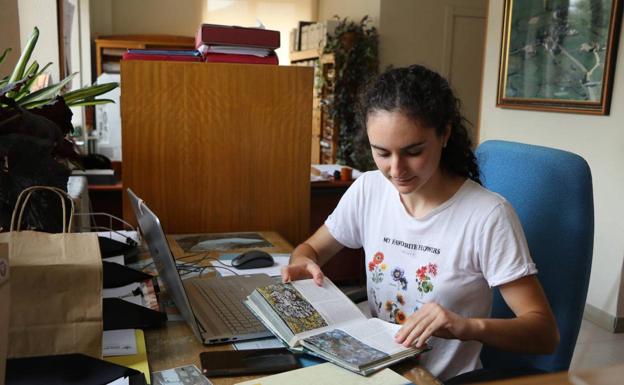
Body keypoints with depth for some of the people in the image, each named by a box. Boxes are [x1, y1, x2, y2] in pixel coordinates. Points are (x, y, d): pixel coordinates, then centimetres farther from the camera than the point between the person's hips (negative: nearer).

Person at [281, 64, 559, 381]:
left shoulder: (487, 215, -18)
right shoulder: (367, 190, -4)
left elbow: (545, 333, -15)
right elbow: (311, 248, 10)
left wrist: (469, 327, -34)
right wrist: (303, 265, -12)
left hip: (444, 378, -4)